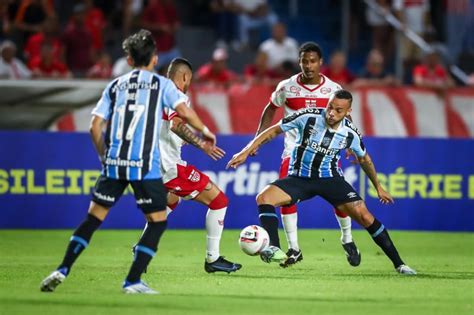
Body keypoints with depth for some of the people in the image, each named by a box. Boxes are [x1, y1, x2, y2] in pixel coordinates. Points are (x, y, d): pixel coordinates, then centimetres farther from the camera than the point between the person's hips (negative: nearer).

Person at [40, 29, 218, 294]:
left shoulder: (115, 86, 15)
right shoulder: (161, 84, 6)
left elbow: (95, 126, 11)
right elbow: (184, 111, -7)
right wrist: (205, 131, 9)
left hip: (114, 163, 4)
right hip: (145, 165, -4)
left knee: (93, 218, 10)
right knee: (158, 221, 7)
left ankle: (62, 271, 1)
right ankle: (133, 281, 0)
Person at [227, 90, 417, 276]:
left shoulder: (351, 133, -11)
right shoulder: (308, 117, -18)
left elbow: (364, 158, 10)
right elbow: (275, 130, -7)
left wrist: (378, 187, 18)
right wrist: (246, 151, -12)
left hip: (330, 178, 0)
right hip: (299, 177, 0)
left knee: (364, 215, -15)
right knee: (263, 198, -26)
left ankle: (398, 264, -5)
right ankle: (273, 248, -34)